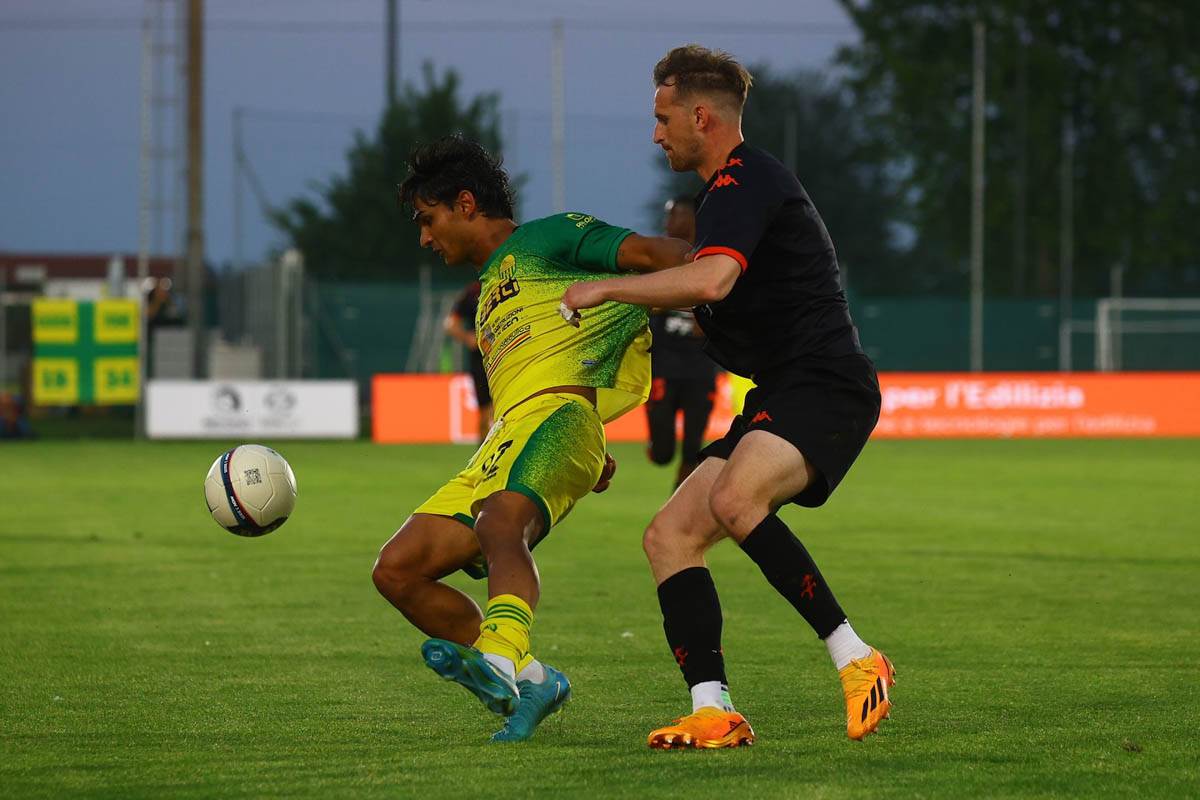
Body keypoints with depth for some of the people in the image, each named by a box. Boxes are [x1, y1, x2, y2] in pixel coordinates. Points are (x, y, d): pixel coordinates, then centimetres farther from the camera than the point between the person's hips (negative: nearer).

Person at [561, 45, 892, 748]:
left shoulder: (745, 182, -11)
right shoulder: (729, 187, 23)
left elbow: (710, 280, -29)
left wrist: (606, 288, -18)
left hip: (827, 386, -11)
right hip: (780, 398, 11)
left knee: (734, 501, -35)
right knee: (669, 537, 0)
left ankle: (854, 658, -28)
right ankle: (713, 711, -9)